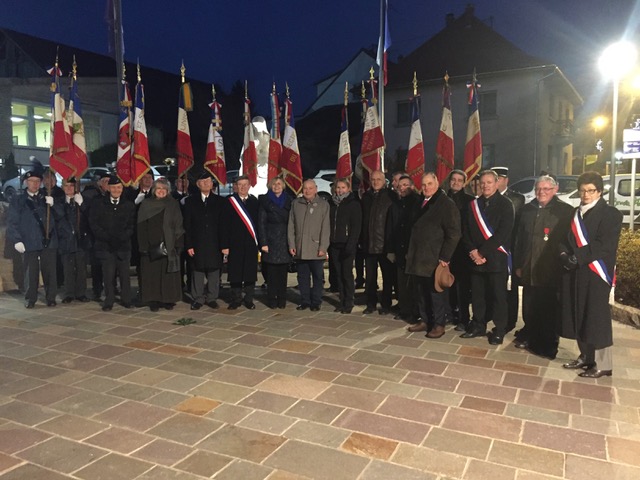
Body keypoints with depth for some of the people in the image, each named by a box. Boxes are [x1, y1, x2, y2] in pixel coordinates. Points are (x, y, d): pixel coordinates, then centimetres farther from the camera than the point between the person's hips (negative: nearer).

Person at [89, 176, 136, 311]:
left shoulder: (129, 205, 9)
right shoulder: (99, 203, 8)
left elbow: (132, 224, 5)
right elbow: (93, 222, 2)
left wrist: (124, 236, -10)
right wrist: (105, 236, -9)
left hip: (123, 244, 1)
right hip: (105, 245, -1)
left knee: (124, 273, 2)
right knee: (109, 274, -2)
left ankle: (126, 299, 14)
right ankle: (109, 301, 10)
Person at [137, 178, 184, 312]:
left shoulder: (173, 205, 5)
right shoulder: (146, 205, 5)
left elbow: (178, 226, 2)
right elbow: (141, 227, 3)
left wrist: (178, 244, -7)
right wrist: (144, 245, -5)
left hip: (169, 245, 0)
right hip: (151, 245, 0)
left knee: (168, 273, 3)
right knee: (152, 273, 2)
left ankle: (168, 300, 13)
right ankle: (153, 300, 10)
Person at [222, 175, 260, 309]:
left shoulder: (255, 201, 6)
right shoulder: (230, 201, 2)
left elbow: (259, 222, 6)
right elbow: (225, 225, -1)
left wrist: (259, 241, -1)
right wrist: (225, 245, -6)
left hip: (251, 242, 1)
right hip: (235, 242, -1)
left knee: (250, 272, 5)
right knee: (235, 272, 4)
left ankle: (249, 299, 17)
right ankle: (236, 299, 16)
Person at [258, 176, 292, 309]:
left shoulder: (288, 201, 11)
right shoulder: (265, 201, 5)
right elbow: (261, 223, -1)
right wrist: (263, 243, -9)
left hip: (285, 242, 2)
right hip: (271, 242, -2)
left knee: (283, 272, 4)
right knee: (271, 272, -1)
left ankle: (282, 299, 11)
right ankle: (272, 299, 7)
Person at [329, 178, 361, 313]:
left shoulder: (353, 203, -2)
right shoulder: (332, 203, 13)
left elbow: (356, 226, -8)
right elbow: (328, 223, 14)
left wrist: (351, 244, -16)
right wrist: (328, 242, 4)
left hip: (347, 245, -5)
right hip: (334, 244, 5)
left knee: (347, 273, -3)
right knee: (338, 273, 6)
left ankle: (348, 303, 5)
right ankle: (342, 301, 14)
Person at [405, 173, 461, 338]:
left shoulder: (446, 204, -8)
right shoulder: (420, 202, 14)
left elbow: (454, 233, -13)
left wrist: (444, 257, -16)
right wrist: (410, 252, 16)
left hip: (435, 258, -7)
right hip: (418, 258, 7)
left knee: (436, 292, 2)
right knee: (421, 292, 12)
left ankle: (439, 324, 13)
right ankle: (425, 321, 24)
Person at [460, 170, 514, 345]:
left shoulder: (505, 204, -3)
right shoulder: (474, 205, 11)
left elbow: (503, 233, -12)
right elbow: (466, 230, 9)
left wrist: (483, 252, -13)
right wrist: (473, 251, -6)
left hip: (496, 258, -4)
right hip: (475, 258, 4)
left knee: (498, 295, 3)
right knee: (477, 294, 10)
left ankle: (499, 330, 15)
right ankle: (478, 326, 24)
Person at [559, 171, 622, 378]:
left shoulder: (610, 214, -4)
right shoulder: (575, 214, 16)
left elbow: (605, 245, -14)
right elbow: (566, 240, 11)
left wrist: (578, 257, -19)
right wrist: (565, 256, -9)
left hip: (596, 274, -6)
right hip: (574, 273, 6)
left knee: (596, 318, -4)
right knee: (578, 317, 10)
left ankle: (603, 364, 4)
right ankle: (586, 357, 23)